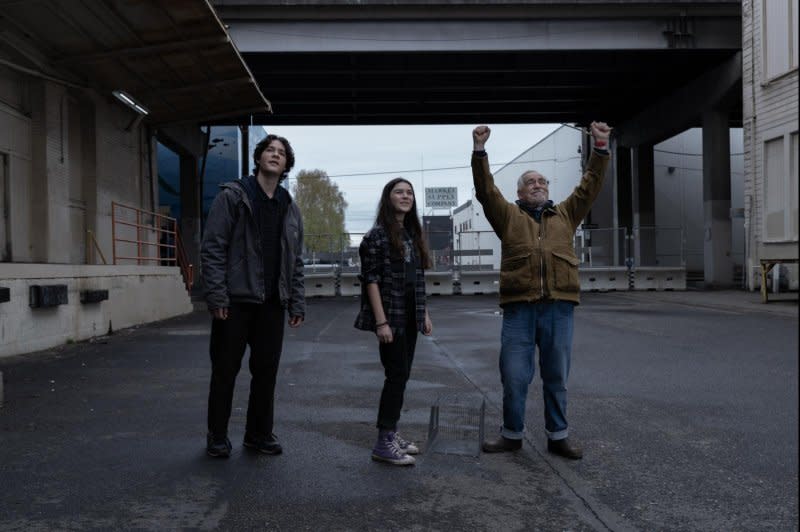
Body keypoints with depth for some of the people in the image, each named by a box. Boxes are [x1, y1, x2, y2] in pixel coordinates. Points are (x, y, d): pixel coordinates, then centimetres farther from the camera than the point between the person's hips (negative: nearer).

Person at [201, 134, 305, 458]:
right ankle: (217, 436, 20)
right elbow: (212, 248, -8)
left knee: (266, 371, 10)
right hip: (236, 301, -4)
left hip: (272, 304, 5)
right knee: (225, 370, 5)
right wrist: (217, 296, -16)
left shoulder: (290, 209, 13)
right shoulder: (232, 196, -2)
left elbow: (295, 261, 15)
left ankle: (259, 434, 25)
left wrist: (297, 303, 7)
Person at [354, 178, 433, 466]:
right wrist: (381, 321, -19)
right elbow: (371, 280, -13)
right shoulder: (377, 235, -9)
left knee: (401, 375, 10)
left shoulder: (413, 235, 13)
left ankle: (391, 433, 20)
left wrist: (424, 313, 14)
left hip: (409, 318, 7)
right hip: (390, 318, -7)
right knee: (396, 375, -8)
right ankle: (383, 442, -1)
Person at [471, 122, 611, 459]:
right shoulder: (508, 215, 11)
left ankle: (558, 436, 22)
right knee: (514, 376, 3)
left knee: (557, 377, 10)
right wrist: (479, 151, -10)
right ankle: (512, 434, 19)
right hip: (519, 307, -2)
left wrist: (600, 147, 3)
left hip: (559, 307, 2)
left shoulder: (565, 214, 17)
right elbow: (486, 190, 0)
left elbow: (590, 187, 11)